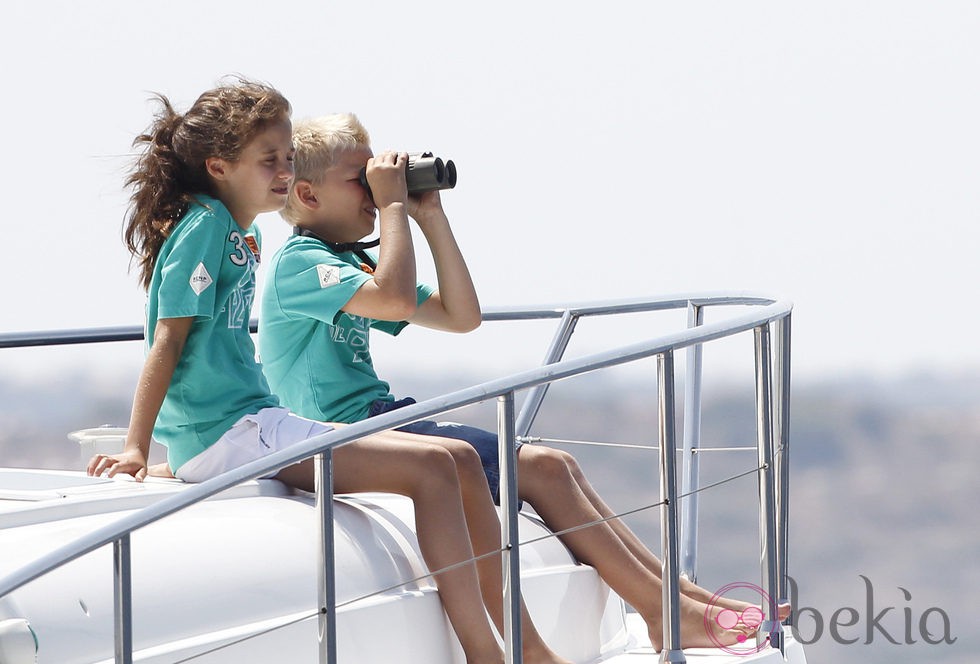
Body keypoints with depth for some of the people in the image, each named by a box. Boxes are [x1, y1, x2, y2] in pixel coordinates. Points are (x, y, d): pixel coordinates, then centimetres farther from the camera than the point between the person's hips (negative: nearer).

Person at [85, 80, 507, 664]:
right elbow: (169, 339, -15)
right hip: (225, 436, -11)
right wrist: (135, 447, -18)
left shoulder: (246, 230, 17)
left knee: (439, 461, 17)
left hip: (251, 423, 11)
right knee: (431, 468, -17)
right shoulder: (204, 225, -10)